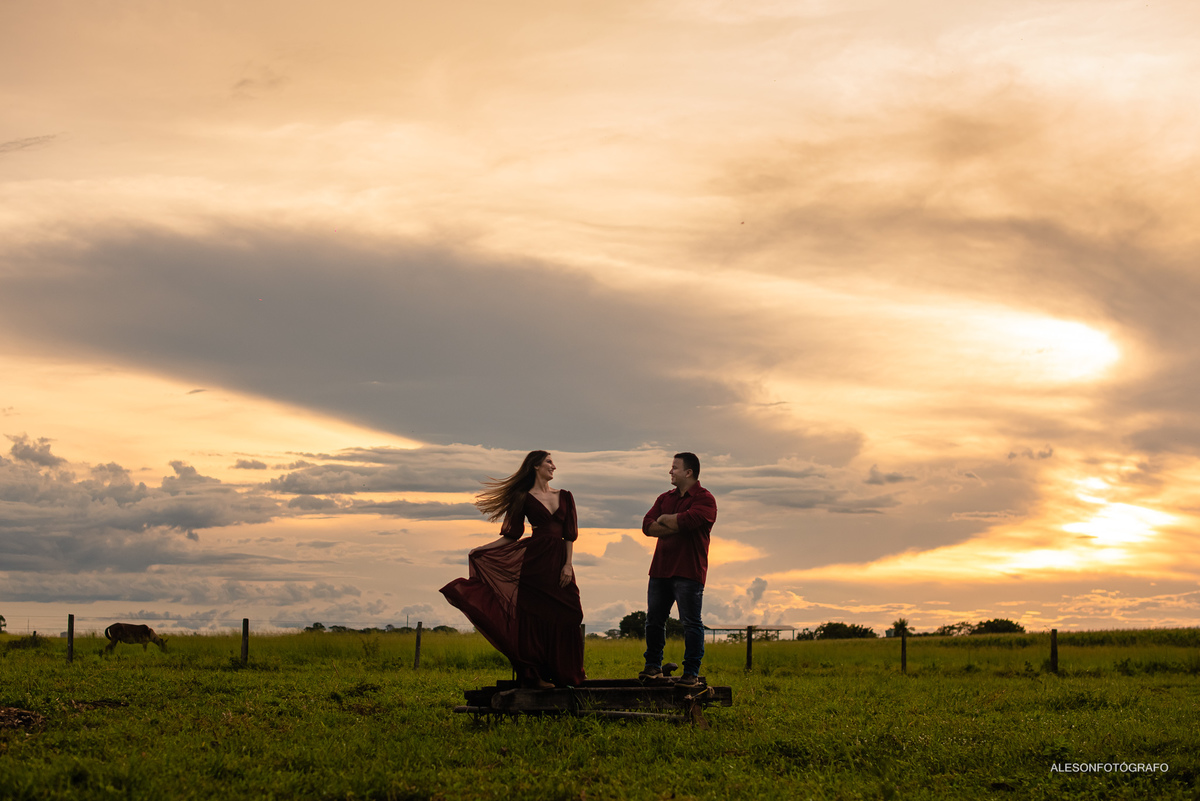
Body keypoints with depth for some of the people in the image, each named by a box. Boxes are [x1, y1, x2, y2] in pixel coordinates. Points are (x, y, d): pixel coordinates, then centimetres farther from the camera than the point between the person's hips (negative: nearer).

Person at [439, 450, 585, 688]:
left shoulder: (564, 497, 13)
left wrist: (568, 564, -3)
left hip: (558, 561, 3)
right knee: (535, 617, -4)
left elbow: (570, 535, 8)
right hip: (536, 560, -3)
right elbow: (511, 535, 5)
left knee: (563, 618, 0)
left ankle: (566, 672, 10)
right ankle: (534, 675, 1)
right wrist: (480, 550, -3)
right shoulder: (524, 498, 5)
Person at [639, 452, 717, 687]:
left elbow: (686, 520, -22)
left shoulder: (704, 499, -4)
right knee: (654, 620, 10)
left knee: (691, 623, -4)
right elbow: (647, 526, 4)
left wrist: (664, 519, -3)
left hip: (688, 572, -6)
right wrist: (675, 527, -10)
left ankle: (692, 672, 0)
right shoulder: (665, 498, 18)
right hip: (660, 569, 7)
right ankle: (653, 665, 22)